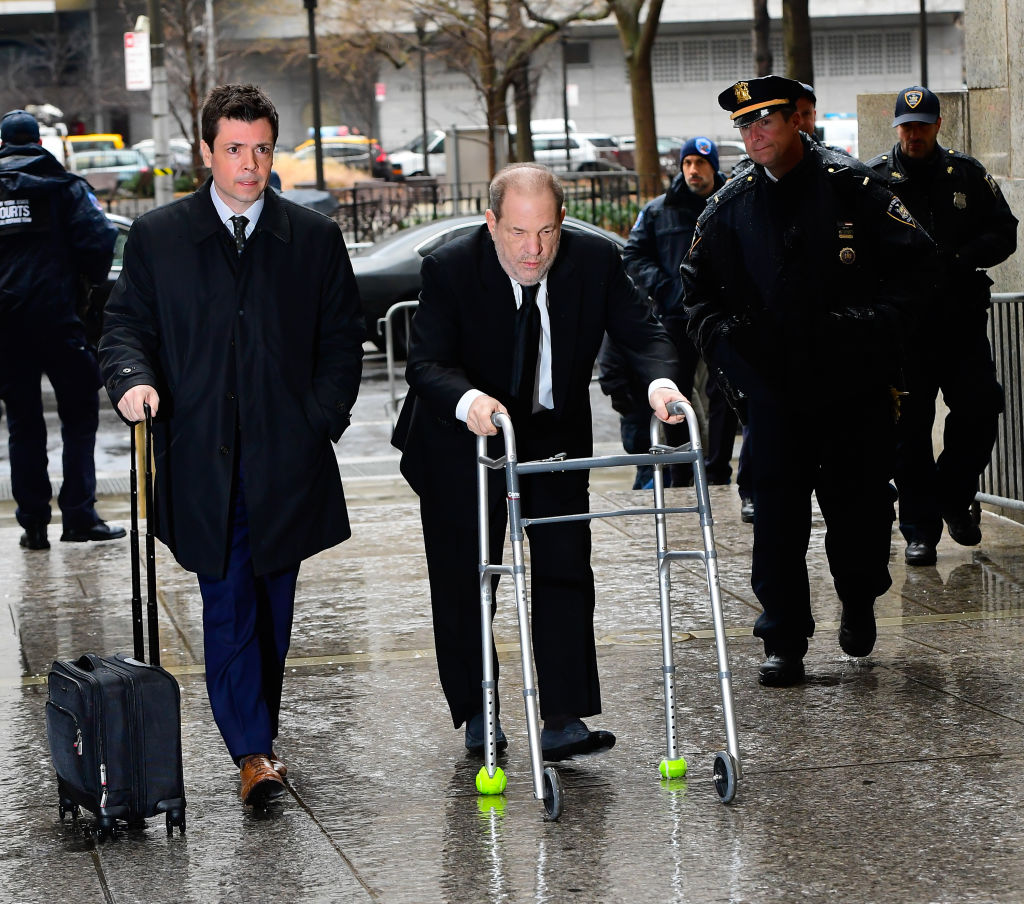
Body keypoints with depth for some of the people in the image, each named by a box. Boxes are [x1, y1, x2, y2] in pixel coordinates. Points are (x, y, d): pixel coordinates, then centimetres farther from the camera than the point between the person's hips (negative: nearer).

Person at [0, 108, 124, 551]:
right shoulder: (63, 186, -2)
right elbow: (99, 240, -12)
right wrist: (93, 281, 6)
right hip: (56, 313, -3)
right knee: (79, 413, 5)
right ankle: (78, 514, -3)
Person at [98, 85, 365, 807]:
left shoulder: (315, 239, 8)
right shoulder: (156, 237, 6)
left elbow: (343, 339, 10)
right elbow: (126, 324, 7)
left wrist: (321, 421, -3)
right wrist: (133, 378, -15)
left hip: (288, 458, 2)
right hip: (202, 458, -2)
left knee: (273, 607, 9)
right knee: (227, 606, -7)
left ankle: (258, 733, 23)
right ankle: (252, 751, -6)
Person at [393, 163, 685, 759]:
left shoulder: (596, 261, -14)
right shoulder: (450, 269, -22)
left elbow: (642, 332, -14)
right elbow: (425, 363, -29)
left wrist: (661, 380, -37)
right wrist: (468, 400, -51)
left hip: (556, 436, 2)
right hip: (462, 440, -2)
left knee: (565, 571, -7)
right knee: (463, 580, 7)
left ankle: (564, 721, -6)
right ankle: (477, 713, 24)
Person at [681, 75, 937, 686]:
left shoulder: (851, 186, -3)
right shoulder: (731, 206, 7)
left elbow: (916, 258, -1)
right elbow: (698, 286, 20)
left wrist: (883, 323, -9)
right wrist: (720, 335, 3)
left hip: (855, 383, -2)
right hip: (773, 385, 2)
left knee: (860, 503, 6)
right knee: (778, 514, -2)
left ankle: (859, 604, 34)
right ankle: (784, 642, 4)